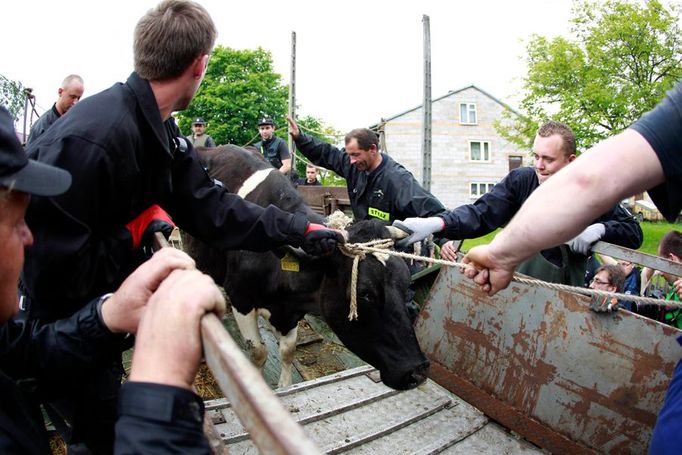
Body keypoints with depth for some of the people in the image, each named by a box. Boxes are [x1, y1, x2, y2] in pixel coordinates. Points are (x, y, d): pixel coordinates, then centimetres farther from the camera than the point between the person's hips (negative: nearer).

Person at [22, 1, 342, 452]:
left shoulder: (160, 133, -4)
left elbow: (210, 207, -6)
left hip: (100, 308, 8)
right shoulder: (89, 139, -34)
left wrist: (299, 229, -8)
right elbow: (54, 271, -33)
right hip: (61, 323, -7)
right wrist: (137, 230, -20)